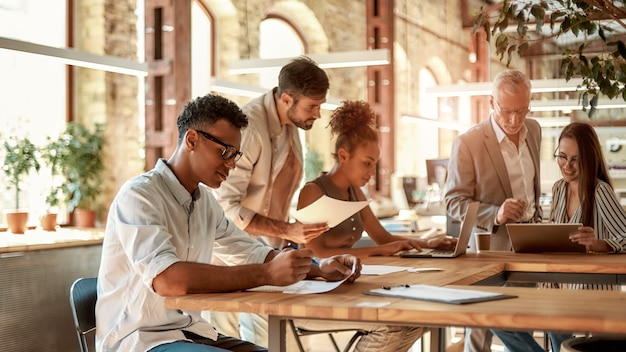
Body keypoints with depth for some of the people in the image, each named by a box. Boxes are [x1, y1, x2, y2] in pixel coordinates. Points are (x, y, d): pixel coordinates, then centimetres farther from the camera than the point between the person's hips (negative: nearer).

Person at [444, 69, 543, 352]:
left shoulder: (533, 130, 5)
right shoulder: (467, 143, -15)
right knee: (481, 325, -1)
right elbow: (454, 203, -14)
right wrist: (495, 214, -27)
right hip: (492, 244, -5)